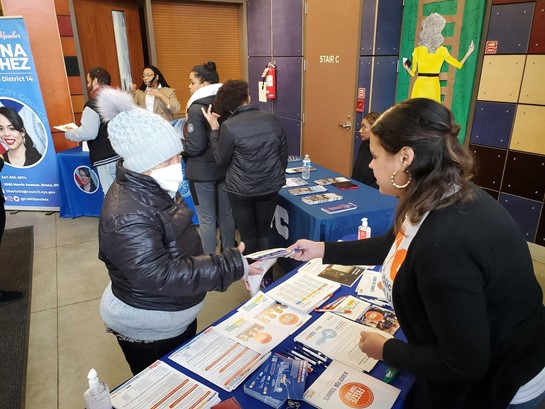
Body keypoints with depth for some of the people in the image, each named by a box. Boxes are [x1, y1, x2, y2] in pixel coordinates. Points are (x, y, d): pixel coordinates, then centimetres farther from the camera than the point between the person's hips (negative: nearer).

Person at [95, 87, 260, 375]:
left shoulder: (155, 187, -4)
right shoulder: (127, 217, -34)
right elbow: (160, 277, -38)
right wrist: (232, 266, -38)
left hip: (178, 315, 8)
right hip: (147, 329, -8)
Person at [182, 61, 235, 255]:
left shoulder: (196, 109, -18)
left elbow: (195, 147, -20)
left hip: (202, 172, -6)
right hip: (224, 168, 7)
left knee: (207, 219, 5)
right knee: (226, 213, 17)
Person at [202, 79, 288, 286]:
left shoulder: (229, 126, -14)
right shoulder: (271, 119, -3)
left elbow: (221, 159, -3)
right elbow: (284, 152, 7)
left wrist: (214, 129, 3)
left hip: (241, 190, -3)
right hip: (270, 187, 3)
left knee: (248, 236, 13)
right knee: (264, 233, 18)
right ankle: (267, 277, 25)